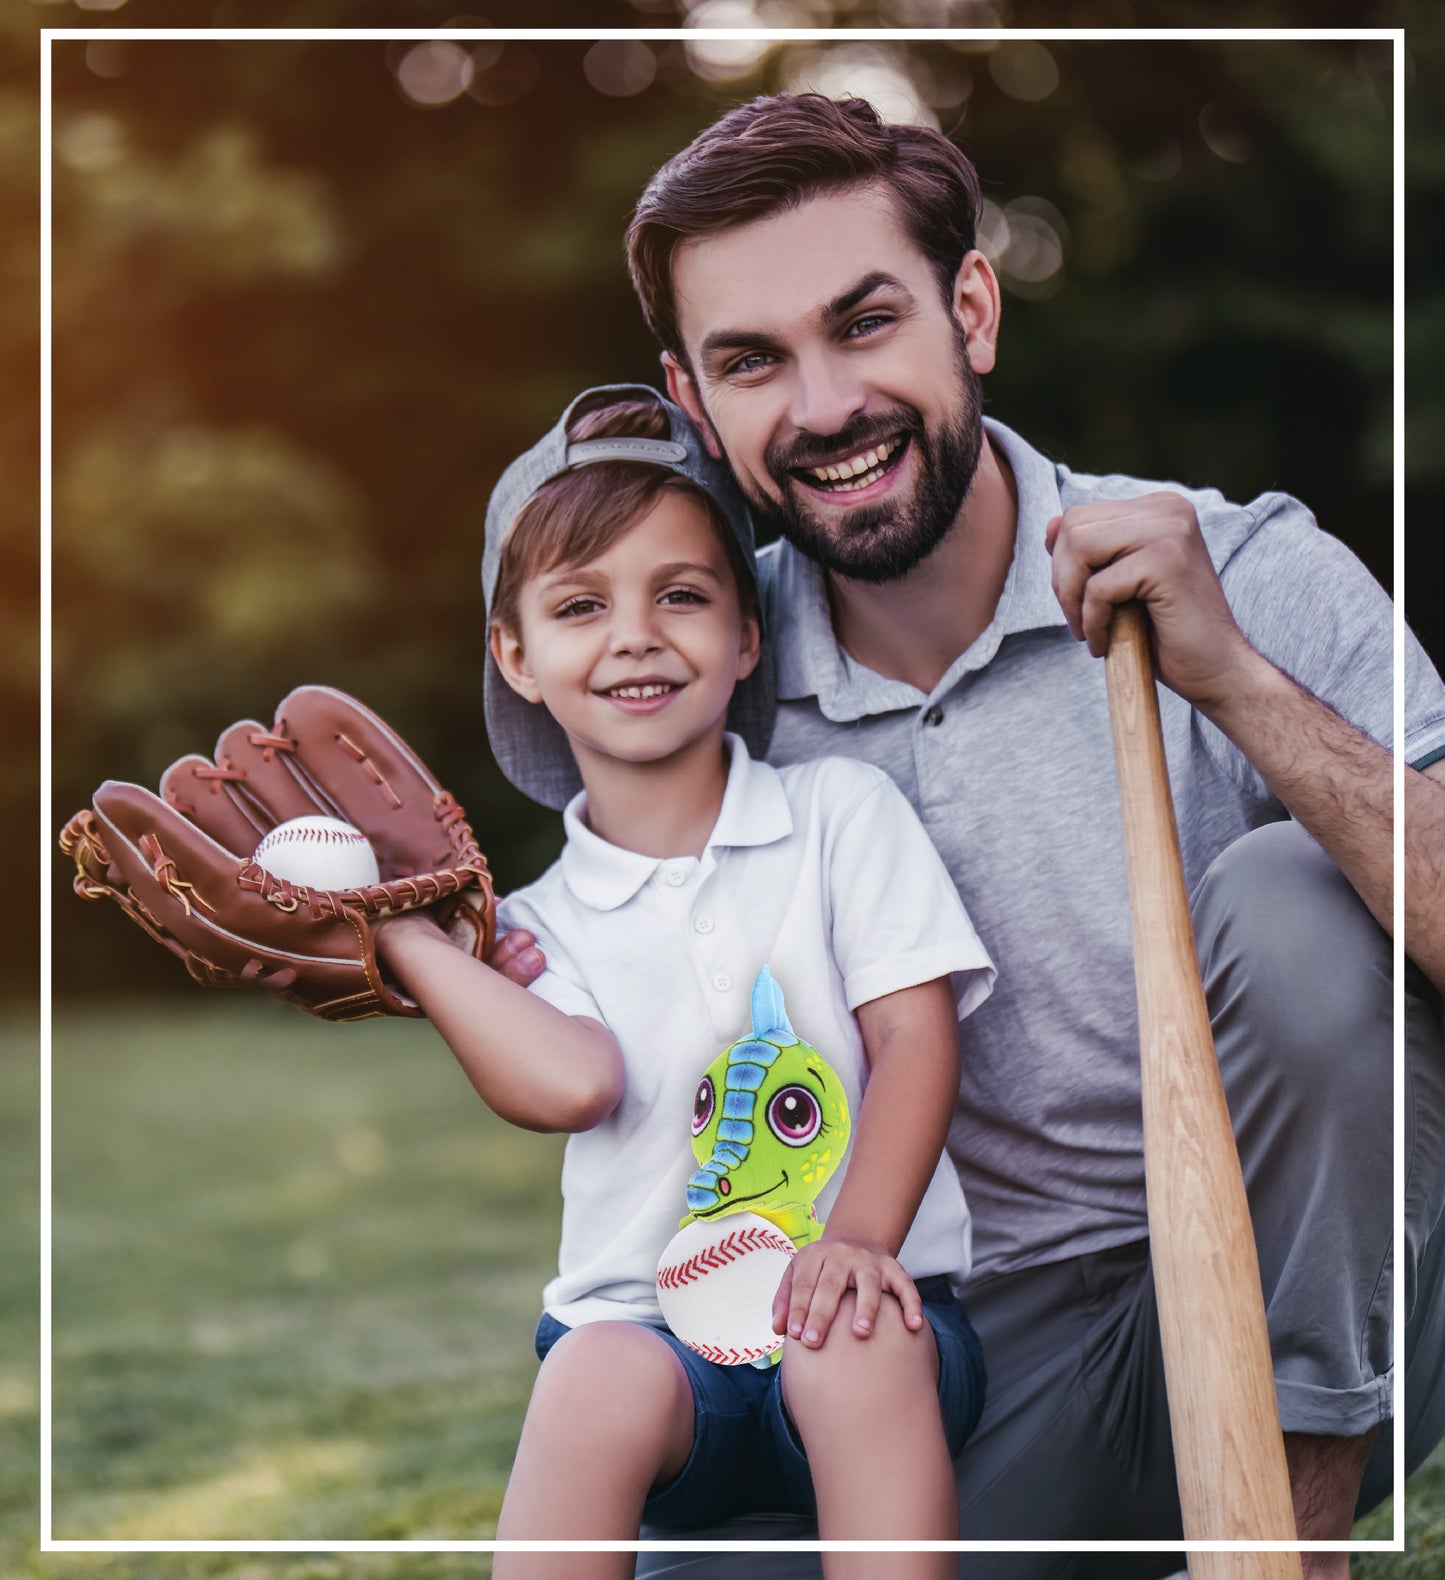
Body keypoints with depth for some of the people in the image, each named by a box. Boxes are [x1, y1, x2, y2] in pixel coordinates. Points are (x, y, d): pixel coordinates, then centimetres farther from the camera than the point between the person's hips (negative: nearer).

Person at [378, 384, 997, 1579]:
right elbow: (573, 1081, -11)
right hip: (649, 1323, 1)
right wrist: (398, 926, -6)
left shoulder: (842, 812, 10)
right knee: (603, 1376, -33)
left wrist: (855, 1239, -16)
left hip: (853, 1312, 0)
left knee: (858, 1347, -34)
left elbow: (916, 1040, -1)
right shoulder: (540, 921, 11)